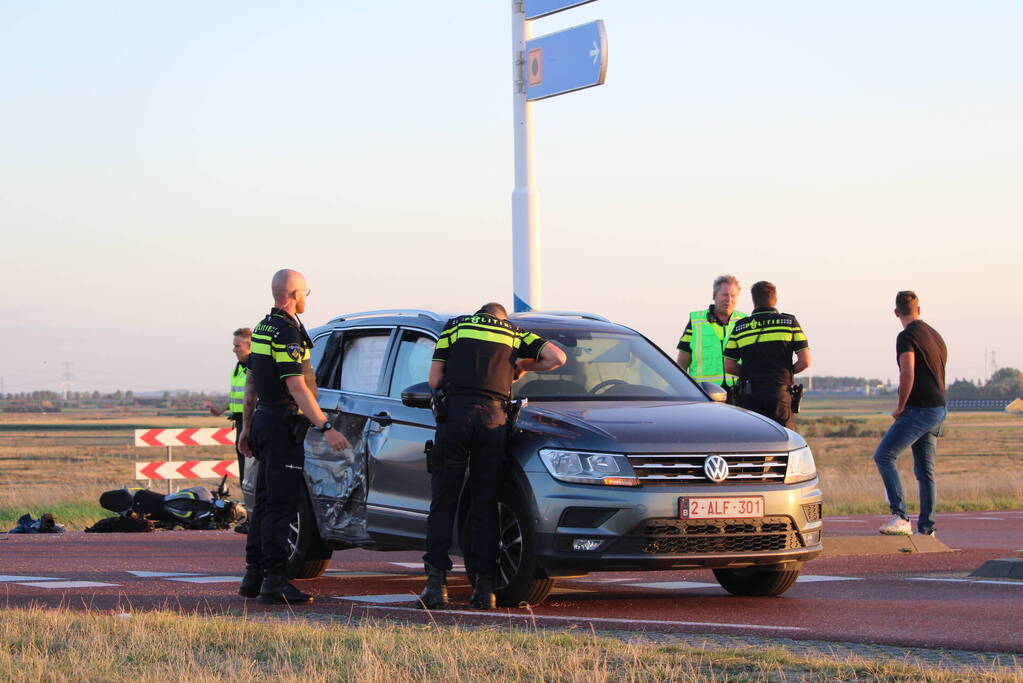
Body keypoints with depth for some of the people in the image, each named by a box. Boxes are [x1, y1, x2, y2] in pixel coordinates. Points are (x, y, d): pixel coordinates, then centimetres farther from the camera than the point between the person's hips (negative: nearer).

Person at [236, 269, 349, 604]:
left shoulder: (263, 328, 15)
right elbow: (296, 388, -23)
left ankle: (254, 576, 16)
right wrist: (326, 428, -25)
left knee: (265, 502, 13)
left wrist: (247, 427, 27)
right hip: (284, 425, -10)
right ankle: (274, 582, -10)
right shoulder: (287, 333, -16)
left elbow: (251, 383, 21)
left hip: (264, 418, 10)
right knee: (281, 505, -9)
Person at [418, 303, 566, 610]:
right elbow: (557, 357, 8)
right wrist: (523, 366, 23)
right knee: (485, 504, 7)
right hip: (493, 418, 1)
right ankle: (485, 586, 2)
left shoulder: (455, 327, 17)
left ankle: (436, 581, -4)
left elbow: (434, 380, 10)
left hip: (455, 412, -1)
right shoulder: (514, 334, 19)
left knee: (443, 501, 4)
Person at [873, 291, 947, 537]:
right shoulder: (935, 335, 18)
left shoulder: (907, 337, -10)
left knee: (884, 455, -8)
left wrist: (901, 407, -9)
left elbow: (908, 374, -21)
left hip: (919, 409, -9)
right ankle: (926, 527, 9)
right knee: (925, 469, 10)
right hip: (939, 409, 9)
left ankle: (900, 517, -18)